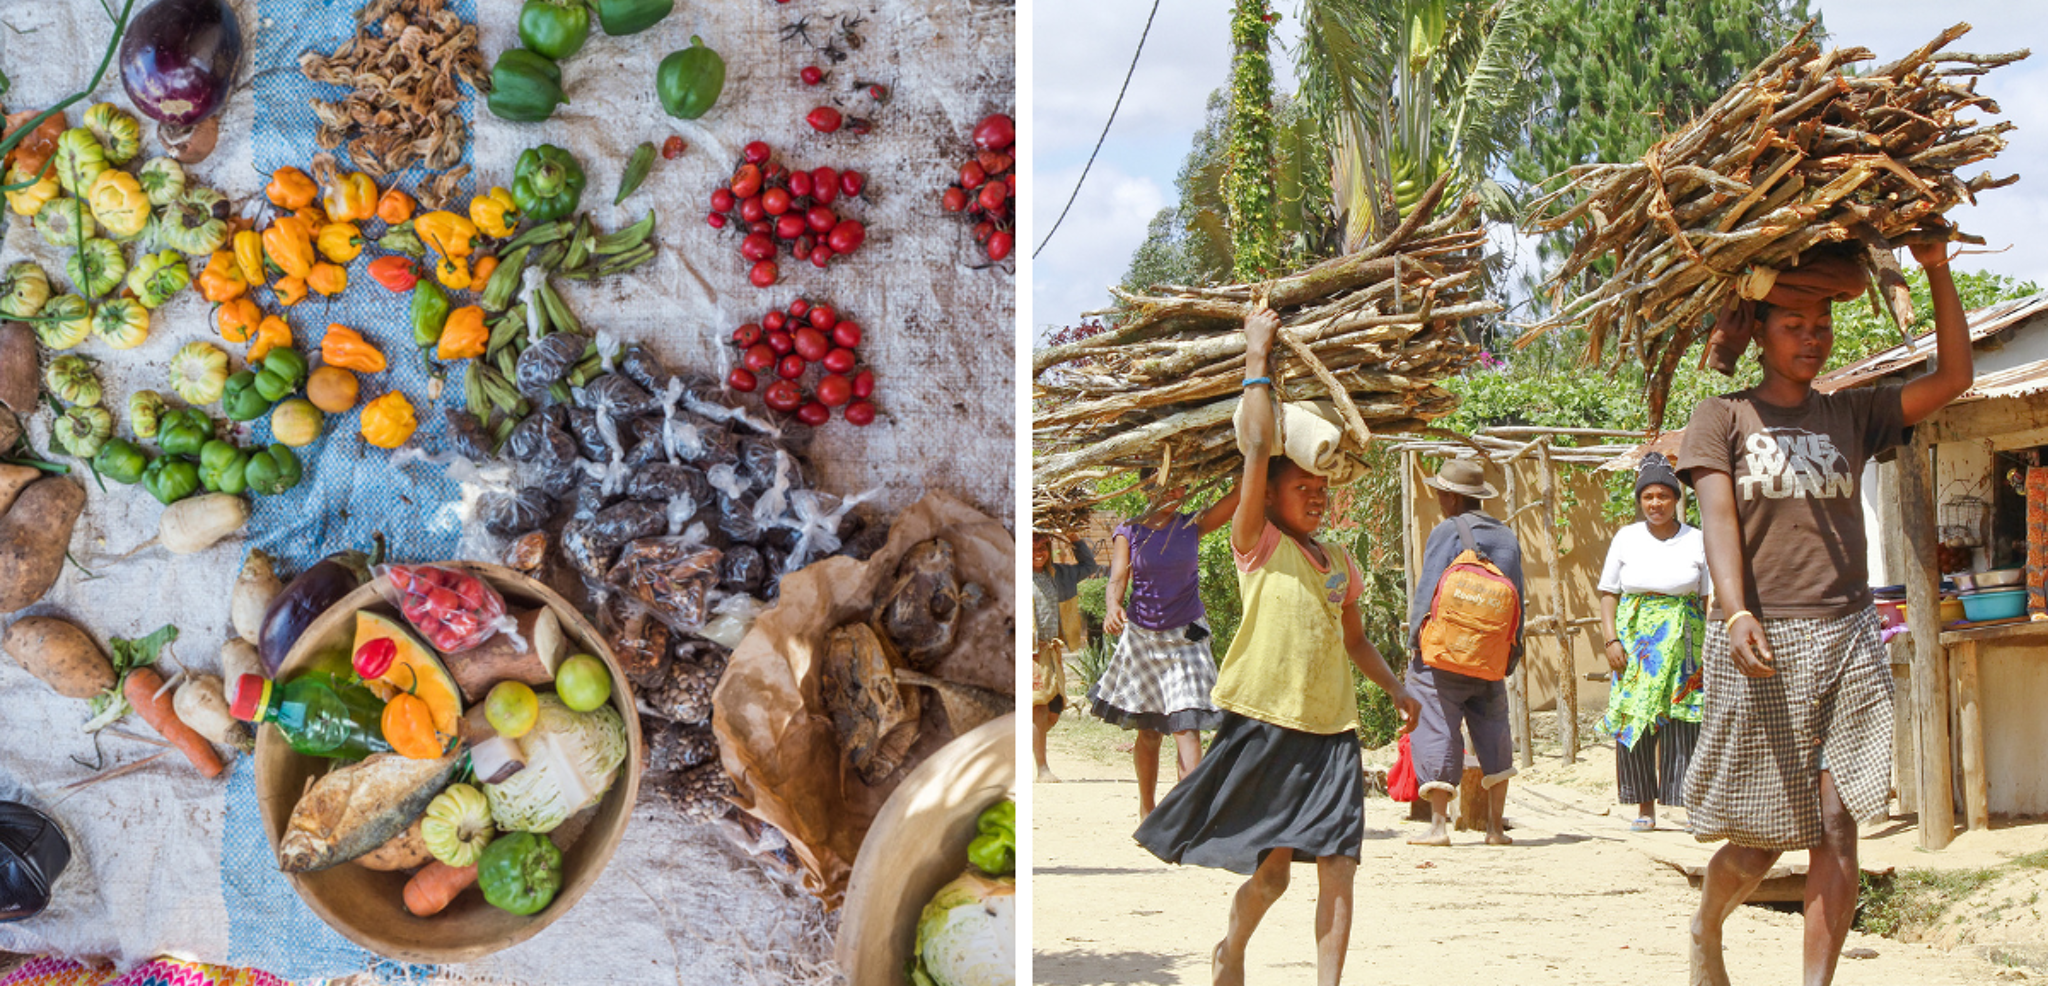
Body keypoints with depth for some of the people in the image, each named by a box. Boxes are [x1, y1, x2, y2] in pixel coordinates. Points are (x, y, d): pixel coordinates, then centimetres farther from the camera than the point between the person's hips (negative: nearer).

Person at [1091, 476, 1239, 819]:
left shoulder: (1192, 526, 0)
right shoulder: (1128, 532, 0)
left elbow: (1241, 494, -7)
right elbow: (1118, 577, -13)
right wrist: (1113, 606, -33)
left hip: (1185, 636, -1)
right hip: (1141, 636, 1)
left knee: (1187, 725, -14)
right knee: (1147, 731, 10)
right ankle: (1146, 808, 27)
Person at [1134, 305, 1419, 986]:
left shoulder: (1340, 562, 15)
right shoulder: (1258, 545, -2)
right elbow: (1257, 451, -13)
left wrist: (1395, 687, 18)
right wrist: (1257, 358, -11)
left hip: (1333, 732, 5)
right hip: (1267, 727, -5)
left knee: (1337, 871, -3)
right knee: (1270, 873, 0)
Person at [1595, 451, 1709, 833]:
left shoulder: (1697, 541, 3)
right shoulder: (1626, 538, 6)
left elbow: (1711, 598, 4)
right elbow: (1608, 593, 8)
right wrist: (1611, 639, -4)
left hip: (1684, 644, -1)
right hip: (1636, 643, 1)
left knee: (1684, 724, -5)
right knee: (1633, 723, -2)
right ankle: (1645, 808, 7)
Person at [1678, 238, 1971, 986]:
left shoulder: (1851, 415, 14)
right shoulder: (1723, 418, 4)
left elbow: (1953, 377, 7)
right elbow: (1717, 516, -9)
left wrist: (1938, 271, -1)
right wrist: (1735, 612, -25)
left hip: (1847, 641, 3)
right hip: (1761, 644, -3)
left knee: (1837, 826, -7)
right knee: (1761, 839, 2)